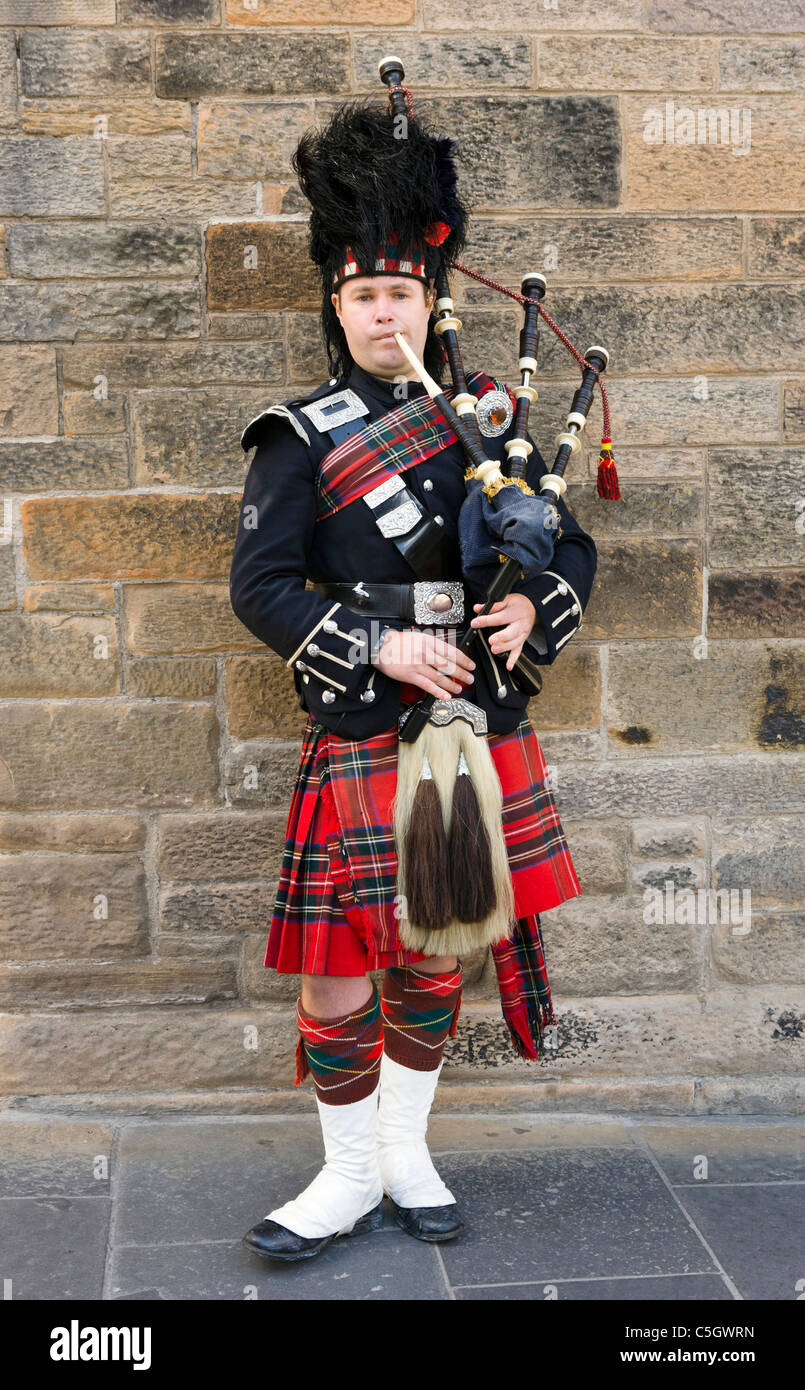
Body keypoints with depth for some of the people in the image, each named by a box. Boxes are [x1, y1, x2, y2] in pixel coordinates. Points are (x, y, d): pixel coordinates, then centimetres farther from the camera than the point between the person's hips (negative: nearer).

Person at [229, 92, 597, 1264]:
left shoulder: (486, 414, 9)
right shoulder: (303, 439, -2)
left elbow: (571, 545, 11)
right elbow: (260, 585, -7)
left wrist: (534, 607, -10)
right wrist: (378, 647, -19)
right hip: (364, 738, -3)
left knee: (433, 954, 13)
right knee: (341, 967, 1)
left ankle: (405, 1153, 30)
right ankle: (349, 1178, 20)